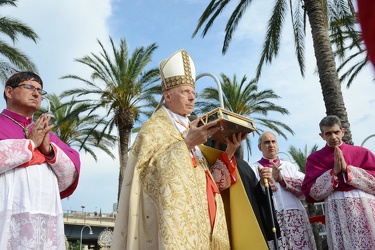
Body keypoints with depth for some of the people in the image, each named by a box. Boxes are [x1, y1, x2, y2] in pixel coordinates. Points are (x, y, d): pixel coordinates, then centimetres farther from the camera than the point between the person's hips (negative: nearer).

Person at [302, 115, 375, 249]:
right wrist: (334, 171, -9)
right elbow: (312, 193, -1)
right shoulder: (315, 158, 8)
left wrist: (347, 169, -9)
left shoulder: (361, 152, 11)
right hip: (337, 212, -1)